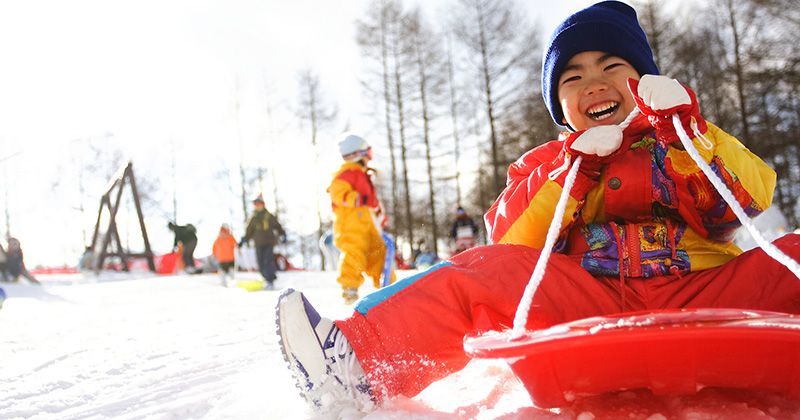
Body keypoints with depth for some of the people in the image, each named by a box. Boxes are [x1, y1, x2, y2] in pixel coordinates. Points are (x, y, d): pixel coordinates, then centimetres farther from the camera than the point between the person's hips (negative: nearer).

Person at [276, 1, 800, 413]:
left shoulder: (693, 143, 22)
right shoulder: (549, 164, 22)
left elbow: (750, 200, 3)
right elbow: (512, 242, 4)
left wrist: (687, 130, -8)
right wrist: (570, 174, -7)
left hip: (699, 297, 1)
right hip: (593, 305, 0)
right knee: (486, 272, -22)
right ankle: (360, 361, -34)